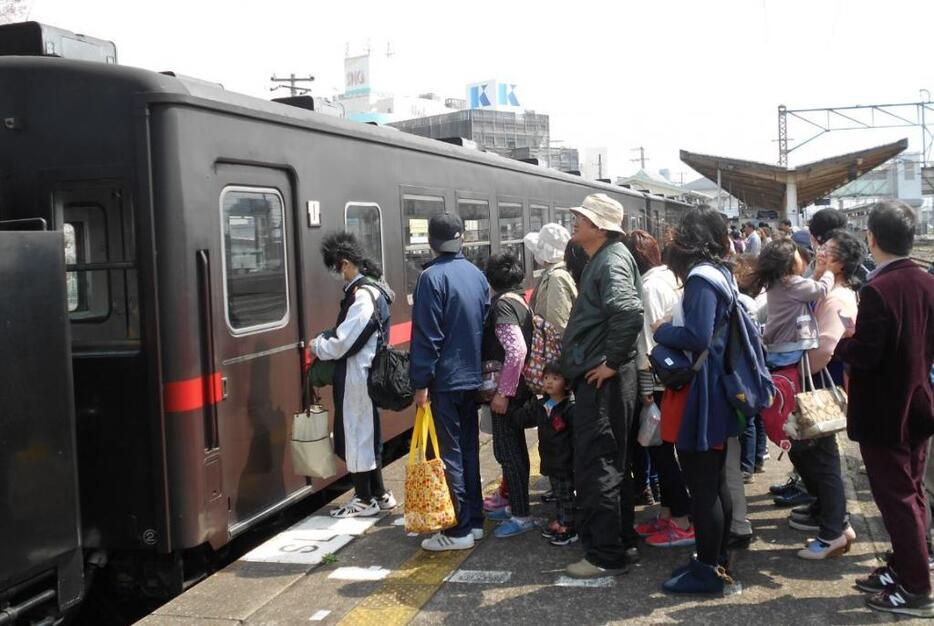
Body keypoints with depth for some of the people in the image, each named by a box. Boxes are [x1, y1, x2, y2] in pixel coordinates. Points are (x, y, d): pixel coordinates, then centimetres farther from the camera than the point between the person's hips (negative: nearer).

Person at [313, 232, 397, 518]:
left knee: (356, 433, 2)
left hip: (356, 376, -10)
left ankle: (366, 500, 13)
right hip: (363, 373, 10)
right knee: (365, 433, 17)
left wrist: (317, 346, -4)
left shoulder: (362, 295, -21)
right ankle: (378, 494, 26)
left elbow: (343, 342, -21)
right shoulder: (371, 288, 10)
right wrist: (325, 340, 8)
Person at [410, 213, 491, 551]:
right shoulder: (476, 274, 7)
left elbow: (426, 335, -17)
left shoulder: (433, 277, -15)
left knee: (448, 454, -1)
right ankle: (474, 520, 23)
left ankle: (458, 531, 3)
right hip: (471, 377, 7)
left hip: (444, 381, -7)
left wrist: (421, 382, -13)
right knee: (468, 448, 15)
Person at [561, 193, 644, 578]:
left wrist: (612, 361, -23)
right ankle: (622, 543, 27)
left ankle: (606, 556, 4)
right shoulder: (601, 259, 17)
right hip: (596, 378, 11)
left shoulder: (612, 260, -15)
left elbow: (628, 312, -32)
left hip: (603, 380, -11)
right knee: (610, 464, 17)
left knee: (595, 467, -5)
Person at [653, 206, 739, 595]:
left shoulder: (701, 277, -18)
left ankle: (707, 571, 7)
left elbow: (697, 337, -27)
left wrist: (662, 330, -11)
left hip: (699, 395, -10)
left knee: (701, 486, -1)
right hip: (716, 393, 10)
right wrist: (671, 327, 8)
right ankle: (717, 559, 27)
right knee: (715, 482, 17)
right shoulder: (720, 273, 10)